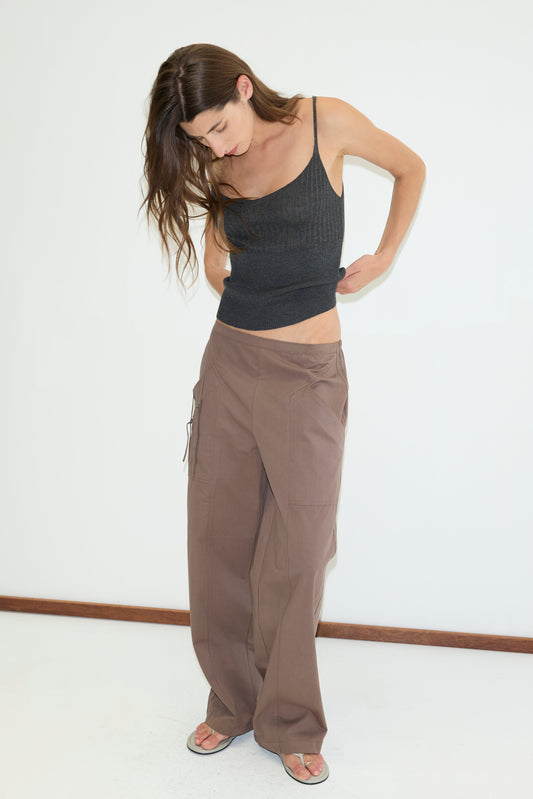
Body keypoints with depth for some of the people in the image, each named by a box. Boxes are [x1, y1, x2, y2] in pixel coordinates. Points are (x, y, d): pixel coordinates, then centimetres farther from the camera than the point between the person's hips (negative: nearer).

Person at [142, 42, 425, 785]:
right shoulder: (217, 169, 7)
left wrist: (382, 257, 8)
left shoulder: (326, 122, -3)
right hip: (229, 364, 4)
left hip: (308, 374, -3)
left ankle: (289, 722, 19)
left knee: (297, 549, 1)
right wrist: (241, 291, 6)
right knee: (219, 539, 6)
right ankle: (234, 702, 26)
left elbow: (410, 168, 13)